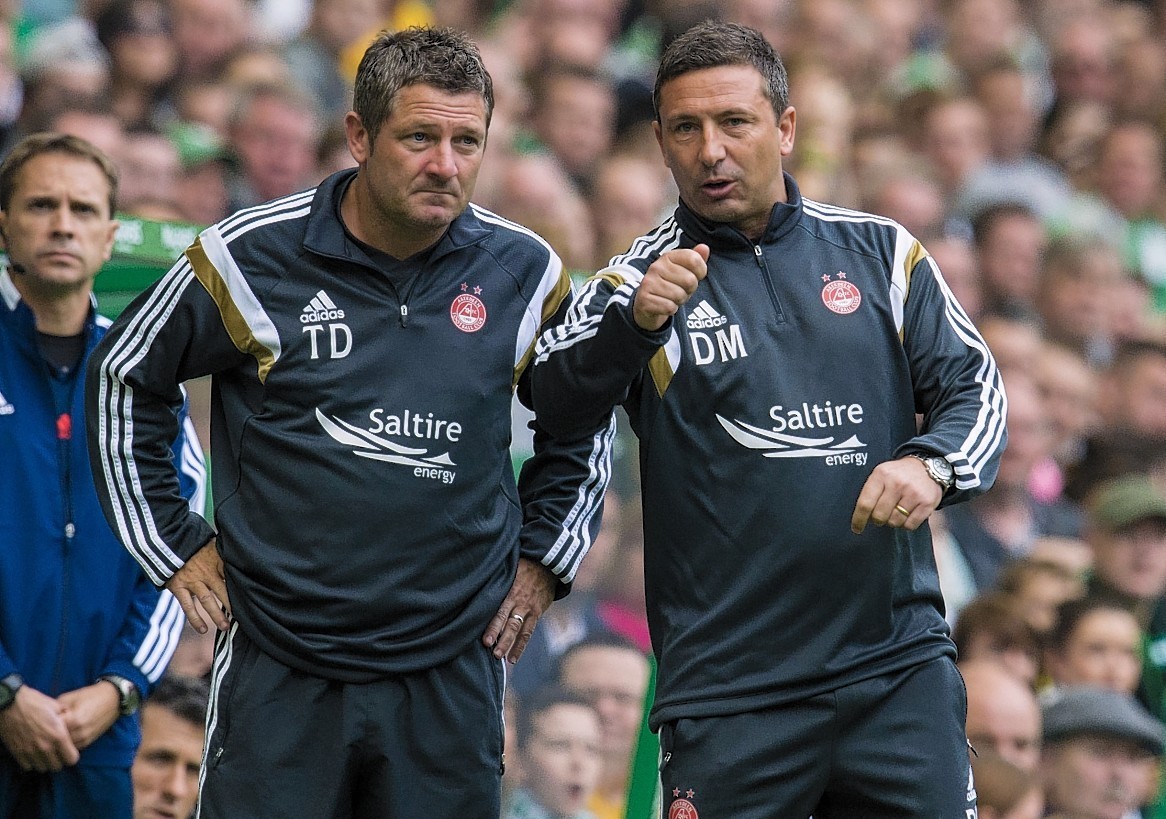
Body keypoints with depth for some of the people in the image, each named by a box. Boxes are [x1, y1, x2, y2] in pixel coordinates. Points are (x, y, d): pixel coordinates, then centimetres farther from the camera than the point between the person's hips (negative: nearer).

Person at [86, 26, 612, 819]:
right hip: (279, 674, -2)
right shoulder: (251, 256, -5)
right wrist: (174, 546, 7)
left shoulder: (522, 272, 3)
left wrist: (544, 558, 13)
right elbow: (124, 380, 8)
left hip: (452, 675, 2)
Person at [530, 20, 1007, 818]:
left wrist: (933, 464, -15)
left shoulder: (880, 252, 10)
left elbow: (973, 385, 8)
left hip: (901, 664, 2)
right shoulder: (644, 278, 3)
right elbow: (561, 406, -14)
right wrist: (636, 321, -35)